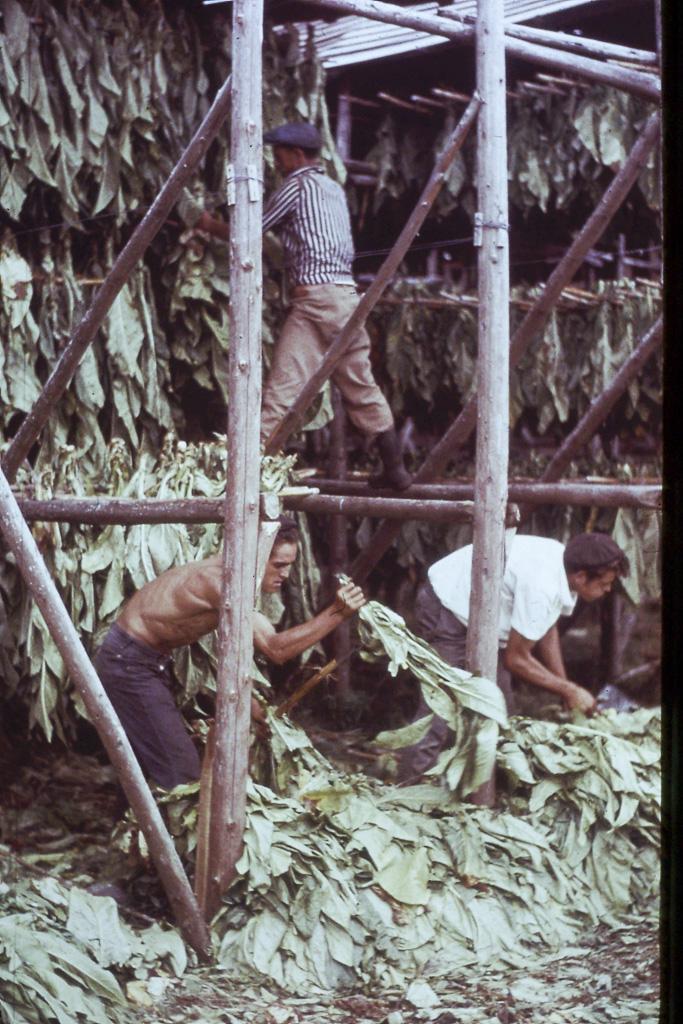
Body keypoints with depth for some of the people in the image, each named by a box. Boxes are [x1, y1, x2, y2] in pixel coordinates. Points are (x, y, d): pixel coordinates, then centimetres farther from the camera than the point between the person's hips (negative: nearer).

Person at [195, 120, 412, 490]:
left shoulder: (297, 185, -3)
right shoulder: (334, 188, 20)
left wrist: (211, 226, 20)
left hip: (315, 297, -8)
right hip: (347, 293, 8)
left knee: (283, 386, -14)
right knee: (361, 386, 16)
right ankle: (395, 469, 21)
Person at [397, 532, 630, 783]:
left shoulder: (566, 564, -7)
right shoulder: (542, 587, -35)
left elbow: (548, 628, 10)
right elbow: (516, 659, -25)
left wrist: (564, 684, 5)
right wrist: (570, 691, -15)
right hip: (446, 609, -10)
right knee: (438, 714, -16)